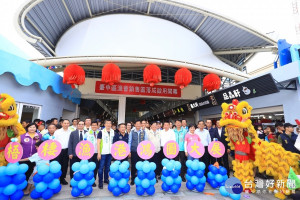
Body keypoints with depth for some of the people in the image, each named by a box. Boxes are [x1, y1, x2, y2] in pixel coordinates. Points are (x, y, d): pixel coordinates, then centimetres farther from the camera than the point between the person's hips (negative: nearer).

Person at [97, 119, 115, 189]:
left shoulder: (113, 132, 4)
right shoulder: (101, 132, -7)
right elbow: (98, 143, -7)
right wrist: (99, 153, -11)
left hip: (110, 152, 4)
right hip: (103, 152, -4)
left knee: (107, 167, 15)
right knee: (101, 167, 1)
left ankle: (106, 179, 30)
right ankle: (100, 182, 12)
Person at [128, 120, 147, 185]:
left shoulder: (143, 132, 2)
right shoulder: (132, 132, 0)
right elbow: (129, 142, 2)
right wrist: (129, 151, 1)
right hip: (134, 151, 0)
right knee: (133, 166, 7)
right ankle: (133, 179, 25)